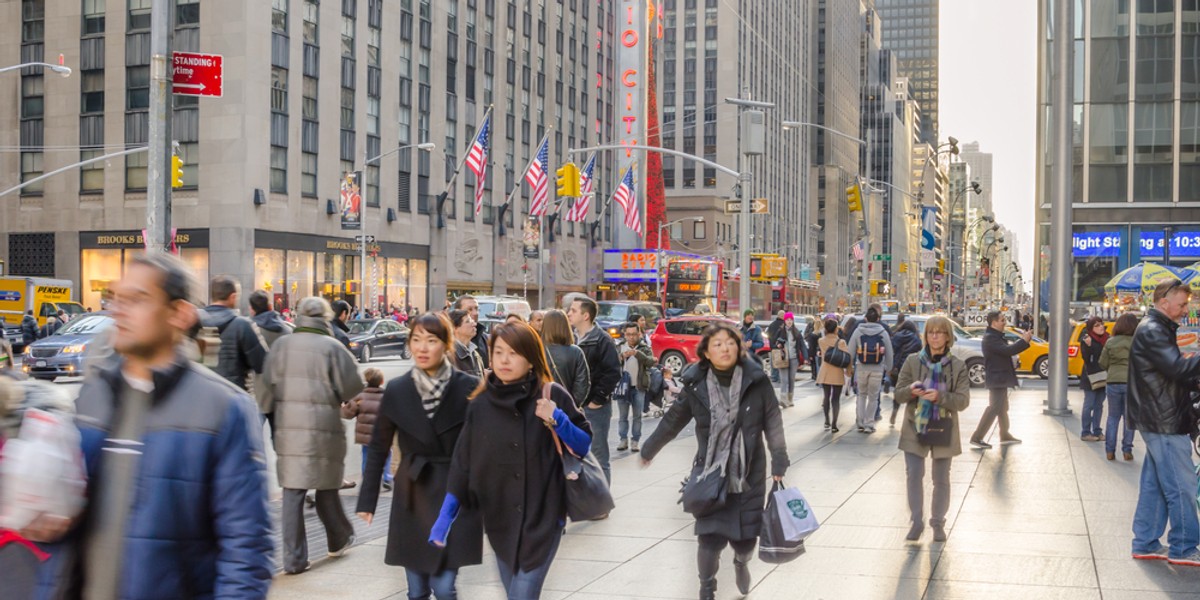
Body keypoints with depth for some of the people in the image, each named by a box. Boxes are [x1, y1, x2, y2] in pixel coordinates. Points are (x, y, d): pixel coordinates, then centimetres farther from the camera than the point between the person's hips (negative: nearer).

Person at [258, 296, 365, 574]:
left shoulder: (282, 345, 2)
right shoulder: (332, 347, -7)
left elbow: (268, 384, 4)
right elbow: (352, 386, -6)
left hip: (288, 426, 2)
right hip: (324, 427, -2)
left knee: (292, 492, 3)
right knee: (326, 488, 15)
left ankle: (294, 558, 1)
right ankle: (339, 539, 34)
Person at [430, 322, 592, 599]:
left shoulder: (553, 397, -7)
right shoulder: (480, 406, 0)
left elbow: (584, 445, 0)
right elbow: (462, 464, 3)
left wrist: (558, 421, -19)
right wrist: (444, 519, -3)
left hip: (543, 519, -3)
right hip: (499, 522, 3)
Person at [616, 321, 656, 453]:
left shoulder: (644, 348, 2)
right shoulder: (619, 347, 6)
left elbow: (650, 362, -16)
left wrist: (637, 353, -32)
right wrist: (622, 356, -27)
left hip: (639, 388, -1)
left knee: (637, 416, 4)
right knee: (622, 416, 5)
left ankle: (635, 441, 10)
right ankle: (623, 440, 13)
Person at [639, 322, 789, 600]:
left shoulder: (756, 381, -8)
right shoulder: (696, 385, -5)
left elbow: (773, 423, -2)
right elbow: (673, 420, 7)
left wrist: (779, 463, -3)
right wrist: (649, 450, 17)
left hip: (749, 474, 0)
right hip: (711, 475, 0)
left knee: (745, 539, 5)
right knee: (711, 538, -6)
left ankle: (741, 562, 43)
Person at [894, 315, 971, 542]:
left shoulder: (957, 366, -1)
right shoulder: (912, 361, 1)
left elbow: (963, 401, -7)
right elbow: (899, 393, 1)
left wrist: (940, 397, -24)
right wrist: (911, 391, -22)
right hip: (915, 427, 0)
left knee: (942, 480, 8)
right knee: (914, 475, -5)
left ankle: (938, 523, 22)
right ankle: (917, 521, 9)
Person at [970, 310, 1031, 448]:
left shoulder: (996, 336, 15)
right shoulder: (990, 338, -21)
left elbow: (1007, 349, 18)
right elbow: (1007, 350, -29)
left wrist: (1022, 340, 7)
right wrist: (1024, 341, -21)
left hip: (1000, 377, 11)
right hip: (997, 379, -11)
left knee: (1002, 408, 18)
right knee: (994, 408, -9)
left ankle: (1005, 435, 29)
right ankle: (977, 438, -8)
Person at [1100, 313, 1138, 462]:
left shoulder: (1111, 342, 0)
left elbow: (1103, 364, 4)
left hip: (1114, 382, 1)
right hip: (1132, 383, -1)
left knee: (1113, 417, 11)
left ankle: (1110, 451, 8)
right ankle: (1127, 450, 9)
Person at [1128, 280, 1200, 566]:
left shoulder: (1155, 330, 17)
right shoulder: (1153, 332, -16)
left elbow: (1172, 373, 20)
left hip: (1159, 421, 10)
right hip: (1165, 423, -10)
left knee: (1154, 485, 13)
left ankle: (1145, 544, 18)